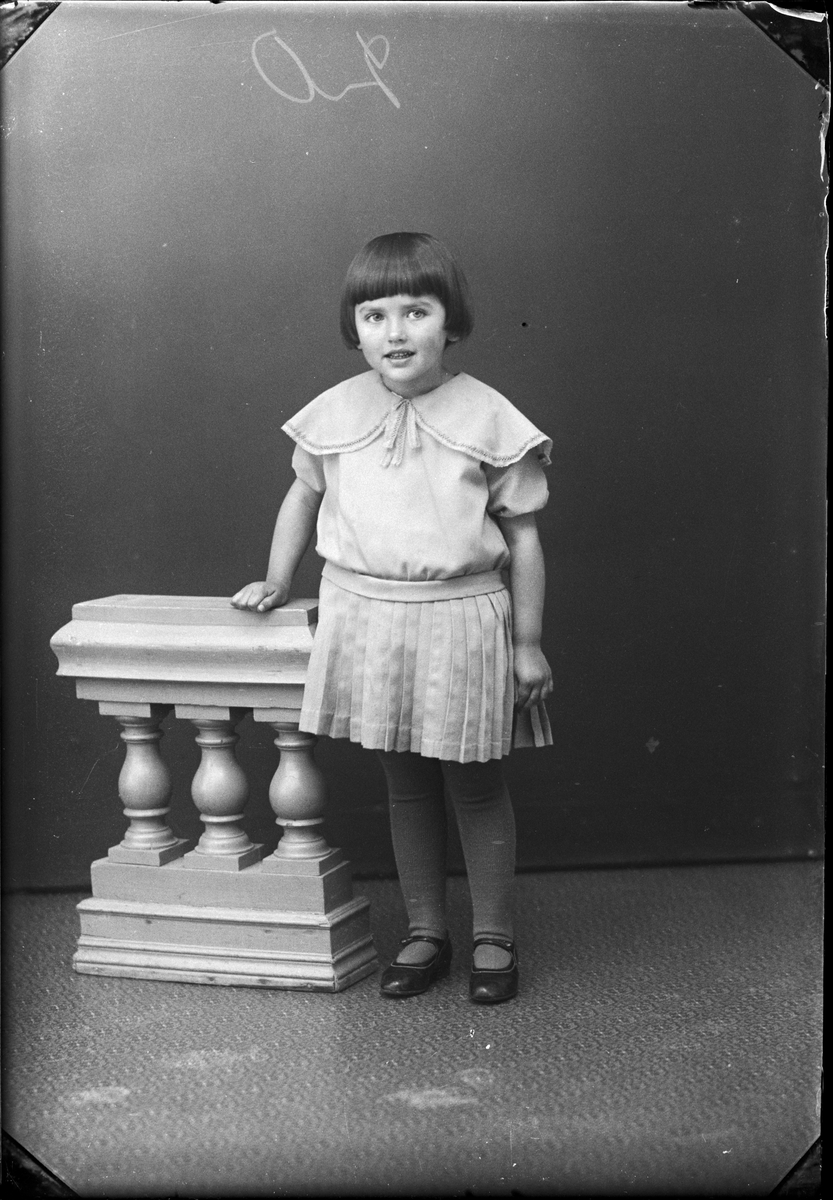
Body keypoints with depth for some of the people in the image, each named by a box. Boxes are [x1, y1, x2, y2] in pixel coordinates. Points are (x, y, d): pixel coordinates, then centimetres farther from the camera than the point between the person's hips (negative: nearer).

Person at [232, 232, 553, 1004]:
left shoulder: (488, 418, -8)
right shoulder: (336, 413, 0)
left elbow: (522, 535, -3)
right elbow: (304, 494, 19)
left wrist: (527, 643, -3)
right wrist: (276, 582, 18)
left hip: (461, 620, -3)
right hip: (367, 616, 3)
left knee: (475, 787, 9)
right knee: (405, 785, 13)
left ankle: (493, 939, 24)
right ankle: (425, 934, 27)